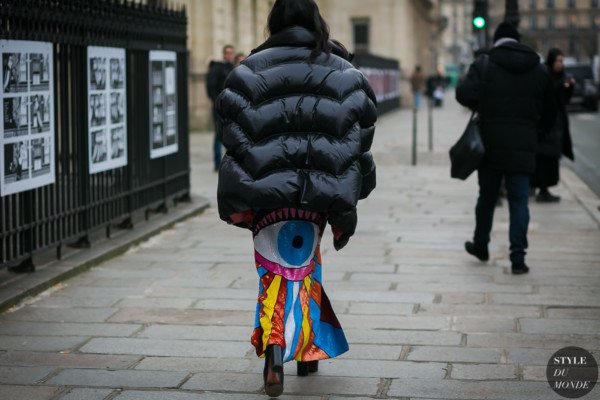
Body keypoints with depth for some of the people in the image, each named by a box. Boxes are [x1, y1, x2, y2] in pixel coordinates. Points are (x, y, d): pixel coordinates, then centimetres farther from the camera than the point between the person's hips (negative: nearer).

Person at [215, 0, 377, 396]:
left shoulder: (252, 71, 0)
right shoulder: (342, 73, 4)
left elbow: (236, 135, -4)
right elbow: (359, 134, 2)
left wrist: (236, 199, 0)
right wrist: (346, 198, 8)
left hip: (267, 189, -1)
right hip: (317, 192, 1)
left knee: (274, 269, 4)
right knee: (306, 264, 18)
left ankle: (274, 352, -15)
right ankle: (308, 348, 26)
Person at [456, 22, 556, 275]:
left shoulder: (484, 65, -4)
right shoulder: (539, 69, 6)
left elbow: (464, 95, -17)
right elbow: (550, 112, 10)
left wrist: (481, 108, 3)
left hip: (491, 143, -1)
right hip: (523, 148, 1)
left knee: (487, 197, 15)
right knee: (519, 200, 3)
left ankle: (480, 246, 31)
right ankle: (518, 257, -2)